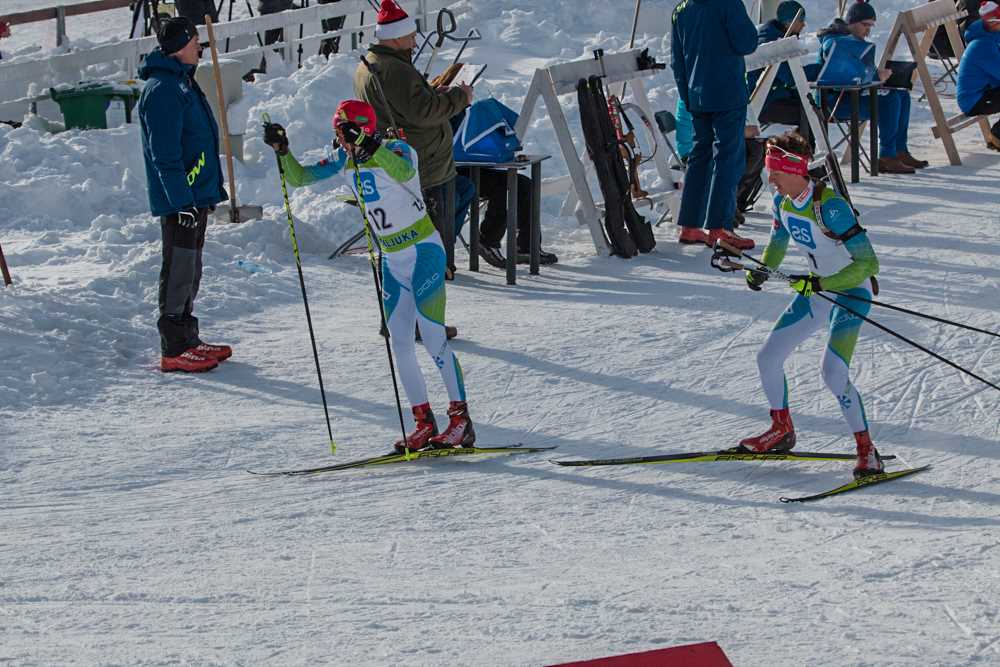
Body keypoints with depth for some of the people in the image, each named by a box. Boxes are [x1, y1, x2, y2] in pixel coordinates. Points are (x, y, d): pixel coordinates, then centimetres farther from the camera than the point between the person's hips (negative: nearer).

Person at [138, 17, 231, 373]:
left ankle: (187, 338, 24)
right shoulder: (162, 90, -17)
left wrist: (212, 188, 24)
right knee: (179, 271, -5)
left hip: (196, 194, 10)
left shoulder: (182, 83, 15)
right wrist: (182, 201, -24)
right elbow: (165, 153, -22)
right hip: (178, 198, -10)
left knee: (190, 270, 16)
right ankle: (174, 349, -1)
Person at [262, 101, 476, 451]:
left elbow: (404, 172, -40)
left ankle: (461, 420, -7)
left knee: (433, 336, -12)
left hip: (424, 252, -7)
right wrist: (282, 150, -12)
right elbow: (299, 178, 4)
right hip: (392, 261, 7)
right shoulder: (344, 161, 3)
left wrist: (372, 147, -52)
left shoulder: (396, 149, -17)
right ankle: (425, 424, 12)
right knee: (400, 344, 6)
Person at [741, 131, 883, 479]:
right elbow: (778, 242, 16)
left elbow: (867, 262, -30)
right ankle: (782, 430, 30)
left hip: (851, 290, -8)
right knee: (768, 359, 8)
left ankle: (867, 451, -12)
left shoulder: (829, 206, -28)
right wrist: (761, 270, -3)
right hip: (817, 291, 8)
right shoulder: (782, 201, -4)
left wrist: (819, 283, -36)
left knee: (833, 373, -23)